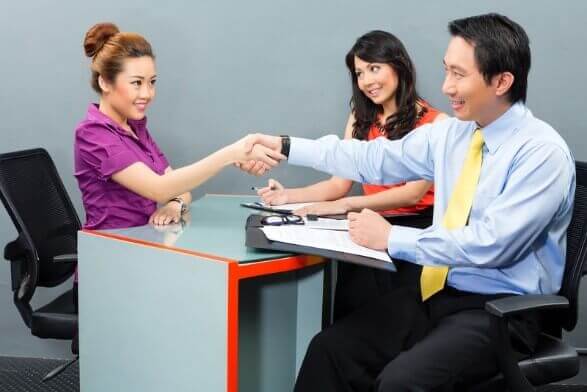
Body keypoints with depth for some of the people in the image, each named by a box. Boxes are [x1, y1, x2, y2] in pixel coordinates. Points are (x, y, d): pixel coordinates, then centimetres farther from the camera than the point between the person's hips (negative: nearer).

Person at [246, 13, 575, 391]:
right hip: (437, 293, 7)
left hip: (501, 311, -7)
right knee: (330, 349, -8)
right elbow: (376, 159, 12)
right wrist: (284, 146, 11)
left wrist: (391, 238, -18)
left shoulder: (543, 152, -18)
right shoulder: (451, 133, 5)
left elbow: (488, 245, -25)